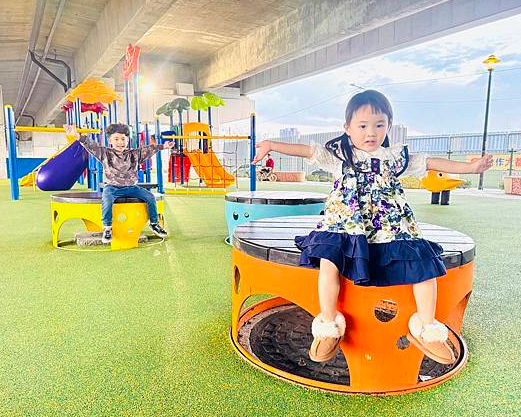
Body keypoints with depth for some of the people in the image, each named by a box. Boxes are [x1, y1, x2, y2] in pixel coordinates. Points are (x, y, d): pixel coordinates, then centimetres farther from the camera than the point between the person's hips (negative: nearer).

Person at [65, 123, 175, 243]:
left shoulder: (134, 154, 8)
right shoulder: (105, 153, 1)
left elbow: (149, 149, 8)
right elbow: (91, 145, -10)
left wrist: (162, 146, 1)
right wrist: (77, 135, -23)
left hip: (131, 187, 3)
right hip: (112, 187, -2)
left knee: (150, 197, -13)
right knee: (107, 200, -35)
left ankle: (154, 223, 4)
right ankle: (107, 227, -18)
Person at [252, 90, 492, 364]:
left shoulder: (396, 156, 15)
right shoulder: (339, 153, 8)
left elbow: (430, 163, 20)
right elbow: (307, 151, 1)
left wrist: (470, 167, 18)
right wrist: (271, 145, -6)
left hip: (391, 230, 3)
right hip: (344, 228, -3)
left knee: (425, 264, -9)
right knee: (329, 263, -29)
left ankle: (425, 330, 10)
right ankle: (329, 326, -10)